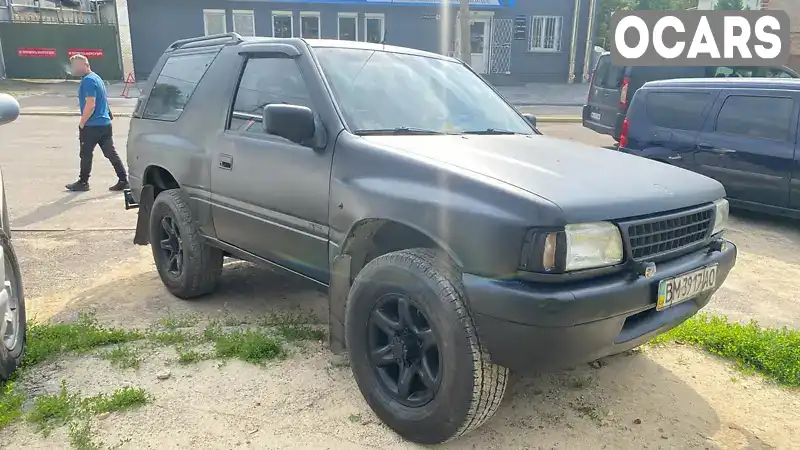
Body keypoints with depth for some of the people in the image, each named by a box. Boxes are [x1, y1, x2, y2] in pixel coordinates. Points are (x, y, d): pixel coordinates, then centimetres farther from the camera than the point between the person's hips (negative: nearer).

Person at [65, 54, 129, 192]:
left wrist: (82, 123, -13)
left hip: (92, 125, -9)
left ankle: (83, 182, 16)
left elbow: (90, 105, -21)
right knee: (111, 153, 7)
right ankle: (123, 180, 4)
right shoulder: (96, 77, 16)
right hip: (105, 123, 9)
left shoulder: (88, 80, -15)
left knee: (86, 154, 5)